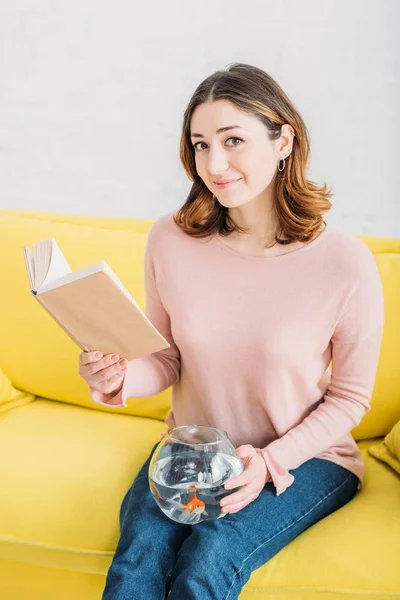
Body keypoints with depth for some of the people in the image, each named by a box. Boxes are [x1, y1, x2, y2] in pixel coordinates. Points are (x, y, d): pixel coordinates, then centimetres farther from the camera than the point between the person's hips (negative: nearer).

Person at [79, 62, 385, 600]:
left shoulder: (346, 263, -18)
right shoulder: (171, 238, -9)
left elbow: (350, 398, -6)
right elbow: (168, 359, 2)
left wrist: (271, 461, -17)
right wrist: (120, 378, -19)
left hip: (304, 456, -2)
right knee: (141, 546, -24)